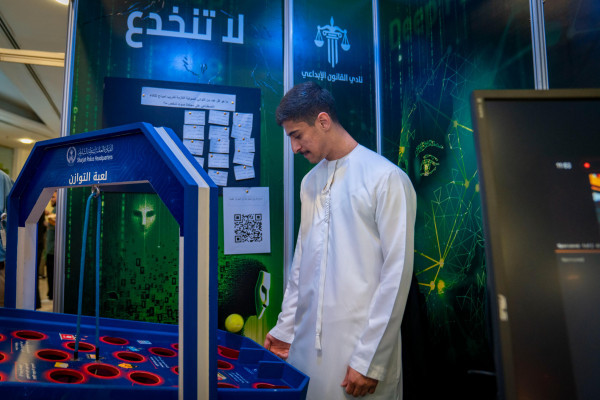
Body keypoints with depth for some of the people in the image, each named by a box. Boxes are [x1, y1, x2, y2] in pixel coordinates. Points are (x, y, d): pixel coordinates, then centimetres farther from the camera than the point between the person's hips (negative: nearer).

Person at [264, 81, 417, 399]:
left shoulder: (386, 179, -10)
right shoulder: (310, 182, 9)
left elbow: (397, 272, -12)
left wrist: (370, 359, -12)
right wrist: (285, 327, 12)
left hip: (360, 346, -5)